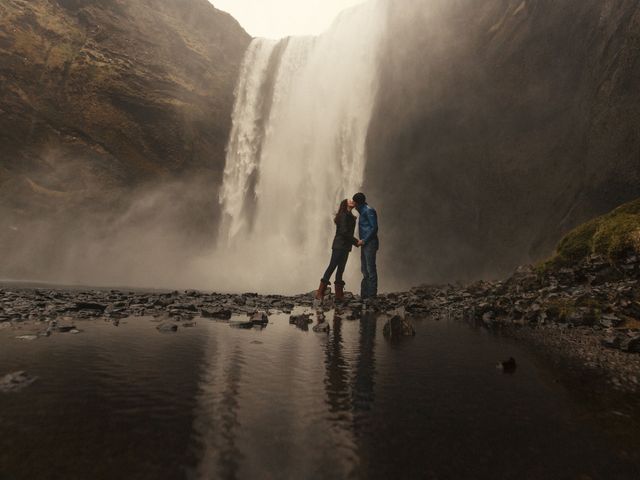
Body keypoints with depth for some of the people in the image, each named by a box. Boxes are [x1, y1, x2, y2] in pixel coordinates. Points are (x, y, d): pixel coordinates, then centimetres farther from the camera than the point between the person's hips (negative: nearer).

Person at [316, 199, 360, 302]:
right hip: (339, 246, -9)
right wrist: (356, 241, -13)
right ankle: (320, 293, -6)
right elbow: (344, 232, -17)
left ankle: (339, 295, 12)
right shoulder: (344, 215, -10)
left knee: (340, 269, 9)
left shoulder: (349, 216, 18)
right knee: (332, 267, -9)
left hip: (344, 247, 9)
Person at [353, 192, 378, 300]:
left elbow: (374, 228, -16)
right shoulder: (363, 211, 19)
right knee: (365, 270, 12)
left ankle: (372, 295, -2)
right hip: (365, 244, 10)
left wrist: (364, 240, -16)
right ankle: (364, 295, 19)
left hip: (370, 243, -10)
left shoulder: (368, 211, -10)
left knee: (371, 269, -7)